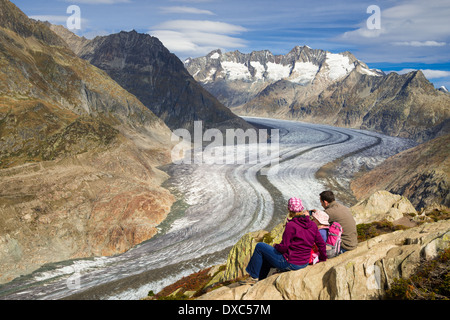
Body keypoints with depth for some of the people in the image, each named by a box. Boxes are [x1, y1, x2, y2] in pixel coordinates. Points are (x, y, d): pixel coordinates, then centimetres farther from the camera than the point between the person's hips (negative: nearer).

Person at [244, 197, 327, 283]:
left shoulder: (291, 225, -22)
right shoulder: (313, 225, -2)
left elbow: (283, 247, -20)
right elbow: (321, 244, 3)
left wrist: (276, 246, 2)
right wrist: (323, 259, 19)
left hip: (289, 263, -8)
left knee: (260, 246, 9)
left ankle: (254, 277, 18)